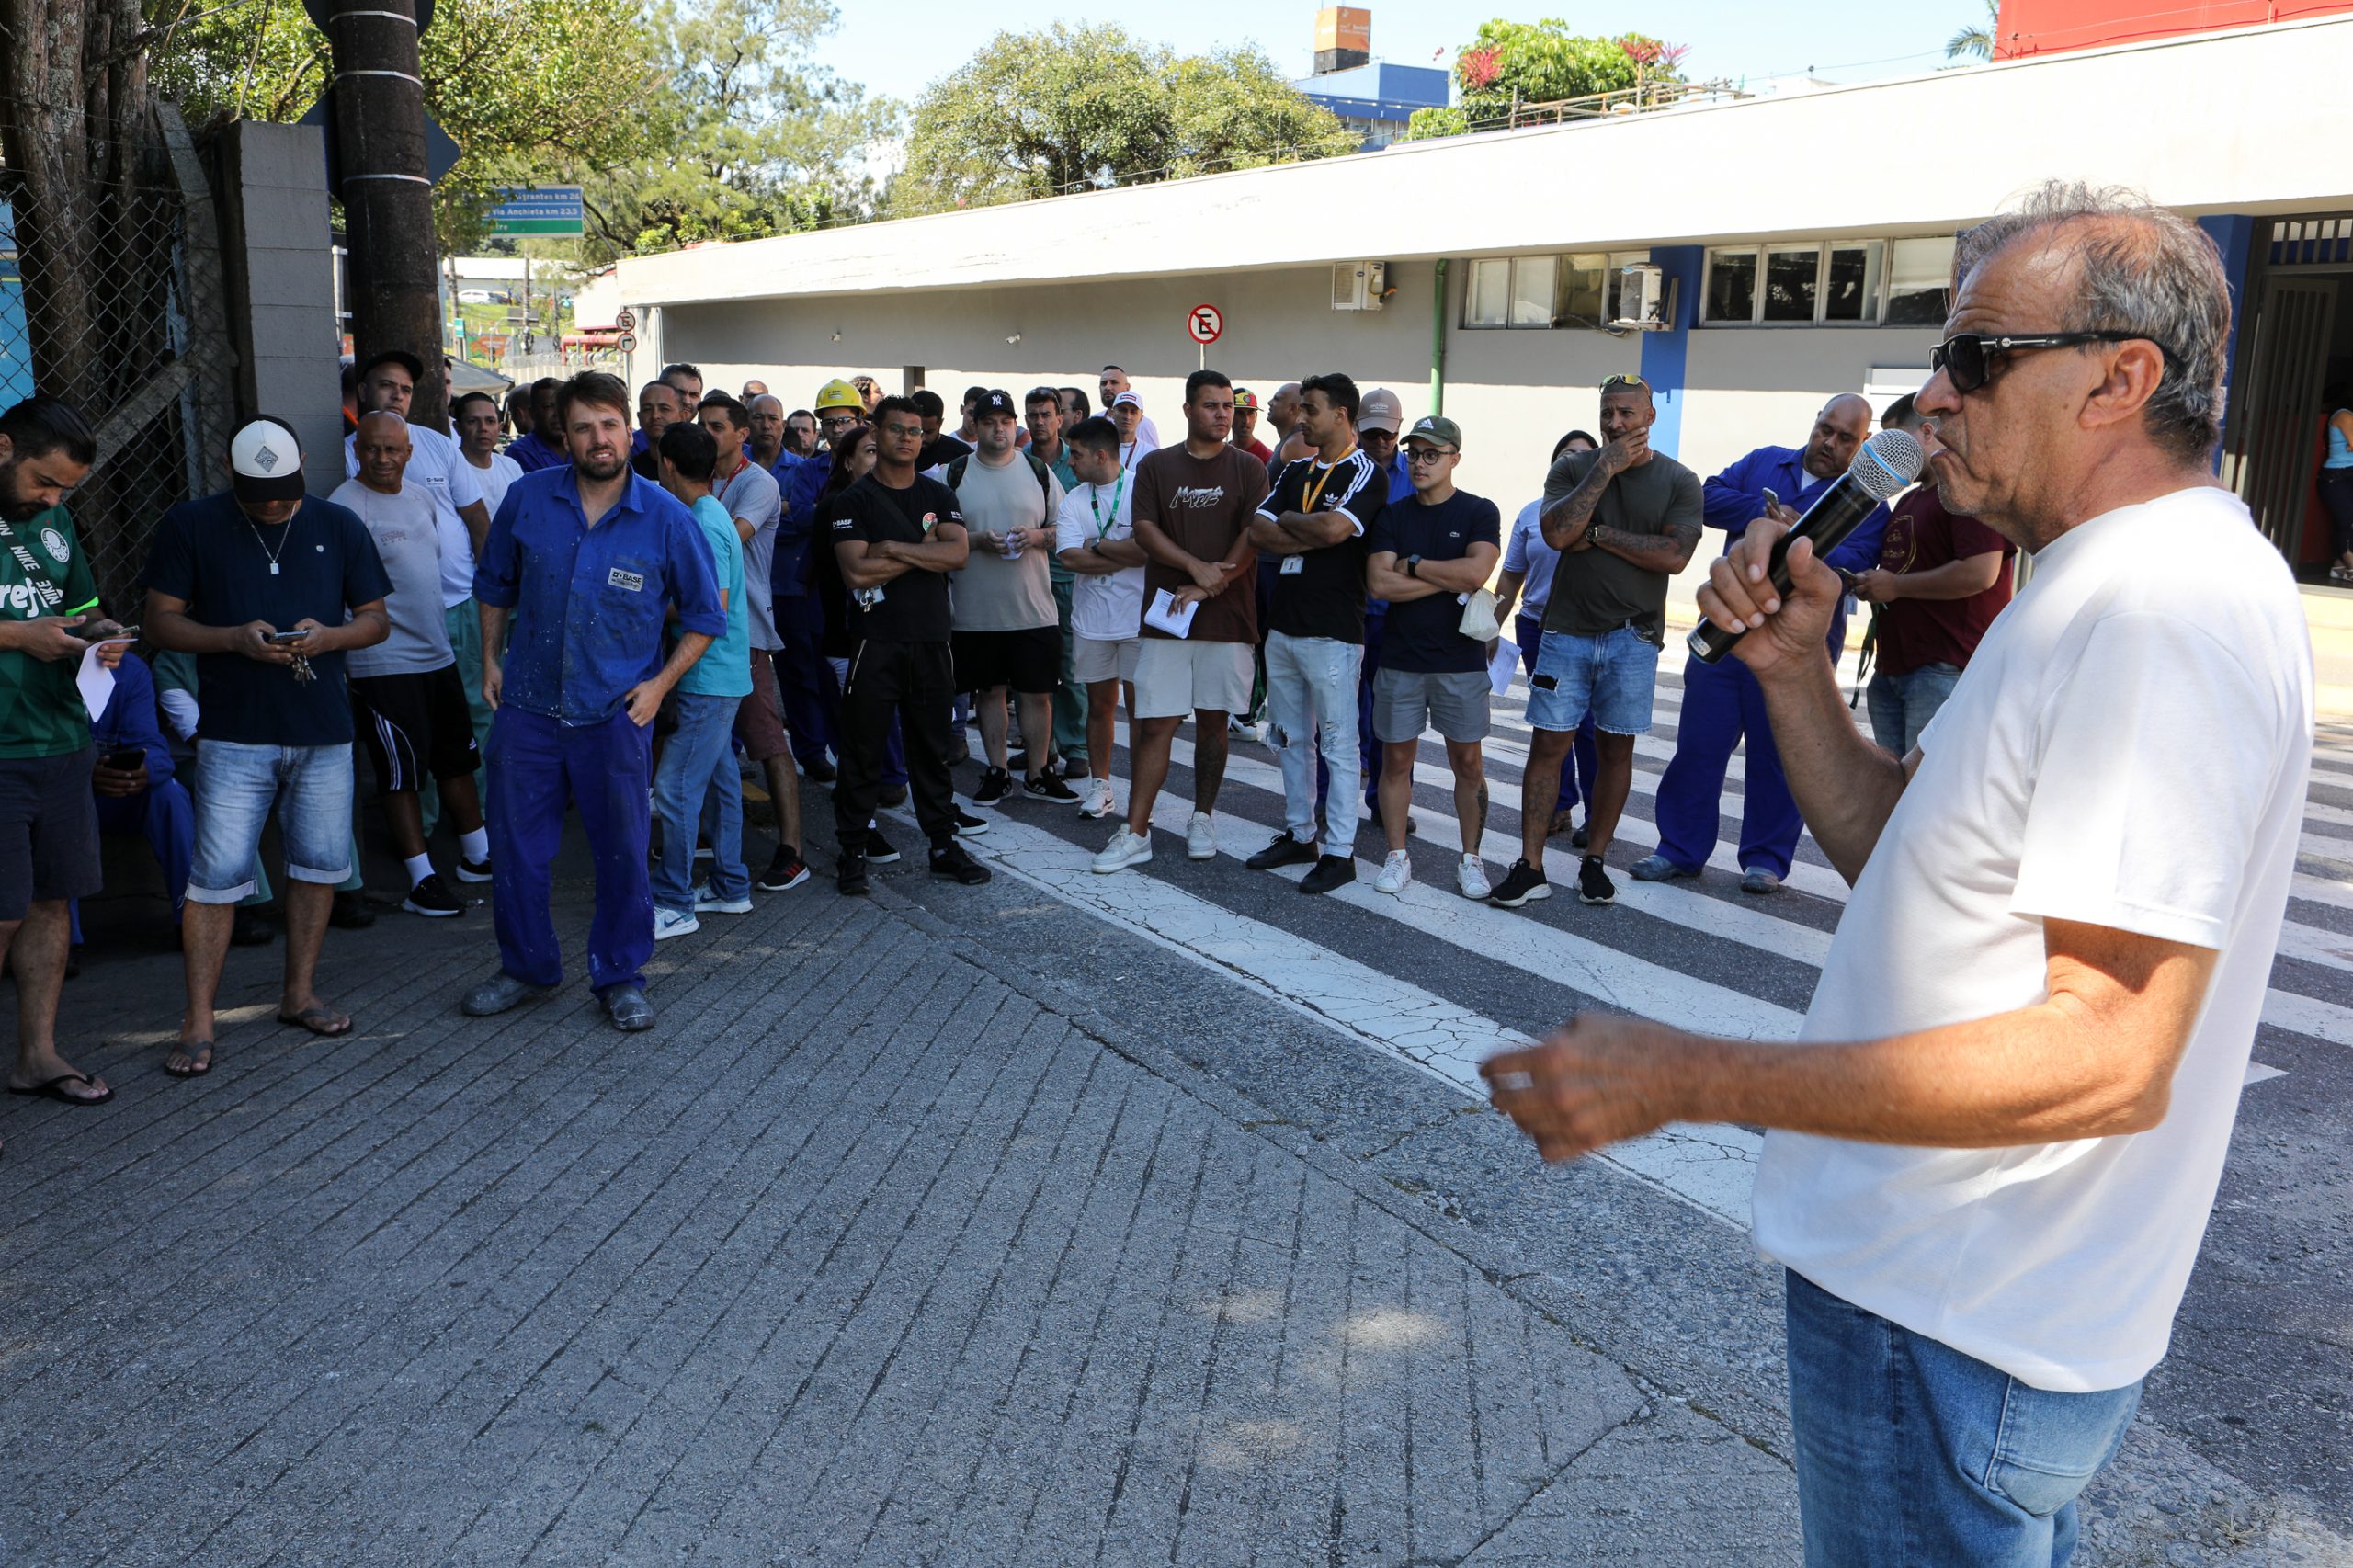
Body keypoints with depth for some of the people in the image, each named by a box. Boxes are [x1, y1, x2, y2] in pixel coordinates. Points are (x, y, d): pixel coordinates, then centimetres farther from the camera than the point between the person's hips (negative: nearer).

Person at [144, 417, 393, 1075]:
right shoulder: (191, 525, 1)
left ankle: (299, 993, 25)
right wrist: (235, 638, -16)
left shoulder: (339, 526, 7)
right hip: (234, 732, -3)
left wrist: (327, 636, -12)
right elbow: (161, 621, 1)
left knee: (320, 863, 9)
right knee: (218, 874, -5)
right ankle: (198, 1024, 2)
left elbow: (376, 620, 9)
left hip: (324, 730, 3)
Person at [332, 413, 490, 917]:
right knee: (402, 774, -3)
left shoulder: (418, 497, 12)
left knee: (459, 760, 16)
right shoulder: (346, 508, -14)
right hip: (384, 664, -8)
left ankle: (477, 856, 29)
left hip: (438, 654, 8)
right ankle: (422, 880, 3)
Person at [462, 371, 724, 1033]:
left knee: (622, 852, 6)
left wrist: (661, 682, -5)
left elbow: (704, 616, 3)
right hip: (527, 707, 2)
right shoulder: (527, 500, -1)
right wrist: (491, 657, 8)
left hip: (616, 714, -2)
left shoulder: (666, 518, -6)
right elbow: (495, 585, 15)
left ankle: (620, 976, 23)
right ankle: (526, 966, 29)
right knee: (516, 846, 11)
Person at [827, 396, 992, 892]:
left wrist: (894, 547, -12)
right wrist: (924, 551, -7)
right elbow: (857, 572, -14)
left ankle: (943, 844, 19)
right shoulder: (853, 501, -1)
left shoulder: (938, 495, 11)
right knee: (862, 750, 1)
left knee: (932, 748, 11)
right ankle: (852, 851, 9)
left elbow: (958, 553, -6)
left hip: (931, 639, 4)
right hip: (875, 642, -3)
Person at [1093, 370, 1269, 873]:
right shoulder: (1155, 466, 8)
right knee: (1155, 724, -2)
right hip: (1165, 617, 0)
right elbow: (1144, 530, -2)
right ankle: (1135, 833, 0)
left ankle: (1202, 821, 22)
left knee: (1213, 720, 7)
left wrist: (1209, 586, -14)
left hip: (1228, 617, 0)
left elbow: (1253, 537, -5)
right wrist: (1198, 567, -14)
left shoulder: (1248, 468, 5)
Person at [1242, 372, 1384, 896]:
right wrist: (1314, 536, -12)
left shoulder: (1366, 474, -8)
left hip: (1332, 631, -8)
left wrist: (1286, 522, -6)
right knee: (1290, 738, 15)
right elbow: (1258, 531, 1)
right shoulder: (1296, 470, 14)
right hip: (1282, 625, 8)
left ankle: (1339, 852, 5)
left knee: (1338, 743, -1)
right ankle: (1298, 834, 27)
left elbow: (1334, 527, -25)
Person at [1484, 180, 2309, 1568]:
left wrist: (1685, 1078, -31)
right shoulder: (2118, 588, 12)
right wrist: (1794, 669, -4)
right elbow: (1895, 850, 12)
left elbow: (2112, 1058, -30)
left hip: (1953, 1334, -10)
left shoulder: (2161, 608, -24)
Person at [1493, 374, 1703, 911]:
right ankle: (1530, 868, 3)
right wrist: (1606, 468, -11)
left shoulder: (1678, 481, 3)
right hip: (1567, 630, 0)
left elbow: (1674, 556, -12)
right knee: (1549, 745, -2)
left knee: (1615, 749, 6)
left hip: (1632, 636, 0)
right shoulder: (1575, 468, 5)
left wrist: (1598, 533, -11)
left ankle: (1594, 862, 18)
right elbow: (1557, 532, -13)